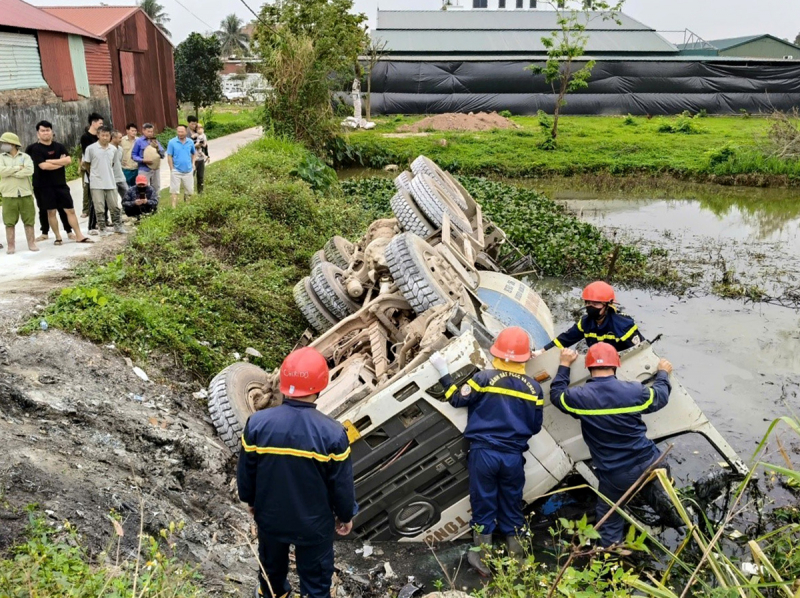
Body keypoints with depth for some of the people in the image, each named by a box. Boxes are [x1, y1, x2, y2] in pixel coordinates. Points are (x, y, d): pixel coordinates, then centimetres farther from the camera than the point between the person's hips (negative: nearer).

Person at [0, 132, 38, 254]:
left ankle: (31, 243, 14)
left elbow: (29, 171, -14)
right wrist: (18, 168, -10)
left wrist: (10, 172, -12)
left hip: (25, 194, 0)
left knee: (29, 221, 5)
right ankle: (11, 246, 9)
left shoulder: (25, 156, 4)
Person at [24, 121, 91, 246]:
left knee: (70, 210, 2)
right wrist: (61, 162, -7)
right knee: (51, 211, 2)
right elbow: (43, 166, -18)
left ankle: (79, 236, 4)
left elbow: (68, 160, -8)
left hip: (60, 183, 3)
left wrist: (50, 161, -15)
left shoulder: (59, 146, 8)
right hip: (44, 185, -3)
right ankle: (58, 237, 12)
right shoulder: (35, 149, -5)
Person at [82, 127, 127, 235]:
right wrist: (94, 174, 10)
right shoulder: (91, 148, -7)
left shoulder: (113, 149, 3)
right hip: (97, 183, -3)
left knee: (114, 206, 8)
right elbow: (86, 164, 3)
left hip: (111, 183, 3)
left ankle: (118, 226, 18)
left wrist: (106, 173, 11)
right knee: (99, 208, 3)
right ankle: (102, 228, 10)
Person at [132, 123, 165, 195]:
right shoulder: (139, 141, -2)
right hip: (144, 170, -5)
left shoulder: (155, 141, 10)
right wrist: (143, 160, -18)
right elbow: (133, 155, -2)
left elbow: (162, 155, 9)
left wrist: (157, 148, -11)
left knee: (156, 189, 12)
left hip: (156, 169, 5)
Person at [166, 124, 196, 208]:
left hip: (188, 171, 3)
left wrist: (193, 163, 5)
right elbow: (169, 156, -6)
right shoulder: (172, 142, -7)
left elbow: (194, 153, 18)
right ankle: (174, 207, 2)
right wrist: (172, 169, -10)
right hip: (176, 171, -3)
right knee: (174, 191, -1)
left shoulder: (190, 142, 3)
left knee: (189, 190, 12)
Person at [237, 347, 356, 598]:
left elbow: (245, 472, -6)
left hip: (269, 516, 3)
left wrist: (250, 500, 14)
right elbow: (342, 485, -15)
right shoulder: (332, 433, -28)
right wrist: (346, 515, 5)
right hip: (314, 523, -3)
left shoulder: (257, 423, -21)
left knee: (272, 563, 32)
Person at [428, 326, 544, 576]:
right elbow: (535, 427, 8)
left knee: (483, 504, 9)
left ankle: (483, 558, 18)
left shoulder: (485, 378, -10)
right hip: (514, 456, 2)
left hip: (484, 452, -2)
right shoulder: (534, 388, 0)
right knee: (512, 506, 15)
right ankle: (516, 558, 24)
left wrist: (443, 372, 9)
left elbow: (457, 399, -1)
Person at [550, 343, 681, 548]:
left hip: (614, 475, -1)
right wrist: (663, 373, 32)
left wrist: (564, 365, 20)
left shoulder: (579, 397, -12)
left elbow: (556, 394, 10)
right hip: (648, 464, 2)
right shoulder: (634, 391, -9)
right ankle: (663, 501, 17)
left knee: (610, 522, 17)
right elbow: (660, 396, 12)